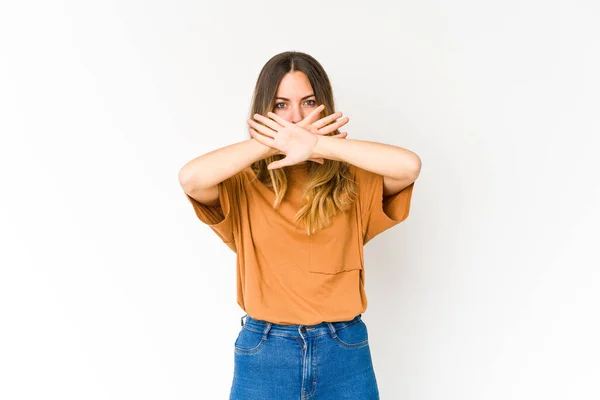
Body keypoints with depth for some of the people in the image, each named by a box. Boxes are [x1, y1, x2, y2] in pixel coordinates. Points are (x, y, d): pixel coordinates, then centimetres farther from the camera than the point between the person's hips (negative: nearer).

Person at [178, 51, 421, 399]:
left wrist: (317, 144, -21)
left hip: (344, 351, 1)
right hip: (263, 354, 0)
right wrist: (277, 143, -18)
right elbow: (190, 178, -22)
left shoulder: (354, 180, -1)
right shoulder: (243, 185, -2)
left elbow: (410, 165, -19)